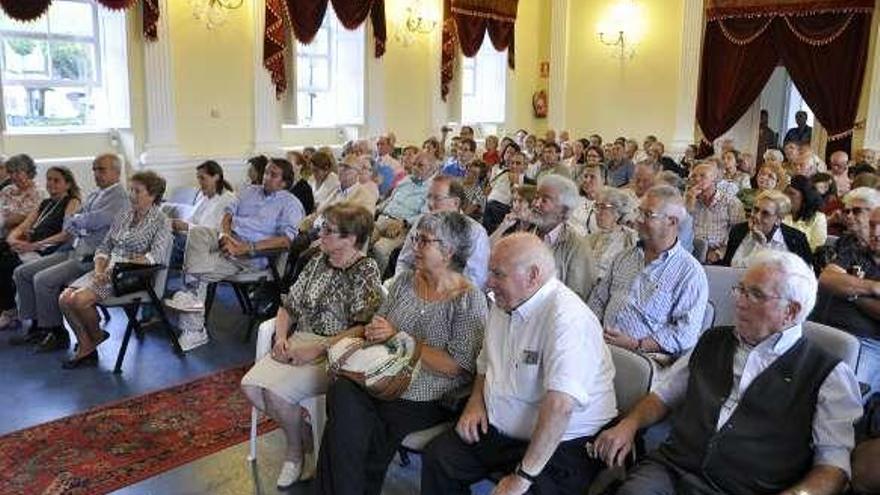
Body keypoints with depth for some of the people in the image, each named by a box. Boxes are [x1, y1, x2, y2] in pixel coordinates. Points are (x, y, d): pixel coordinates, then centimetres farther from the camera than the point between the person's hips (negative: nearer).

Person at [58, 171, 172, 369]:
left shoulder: (161, 222, -5)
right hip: (108, 271, 7)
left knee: (79, 299, -23)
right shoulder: (123, 216, 15)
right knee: (64, 298, -13)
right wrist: (99, 269, -6)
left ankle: (96, 336, 5)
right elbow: (104, 247, 15)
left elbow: (156, 256, -18)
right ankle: (86, 348, -3)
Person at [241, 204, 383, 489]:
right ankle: (299, 427, 7)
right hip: (299, 343, 7)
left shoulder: (366, 273, -9)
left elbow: (364, 329, -19)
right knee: (251, 385, -15)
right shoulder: (318, 262, 11)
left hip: (335, 355, -7)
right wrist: (281, 337, -3)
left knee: (277, 391, -25)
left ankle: (297, 451, 4)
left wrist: (316, 349, -22)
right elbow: (289, 306, 16)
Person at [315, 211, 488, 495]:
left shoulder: (469, 299, -7)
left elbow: (458, 367, -13)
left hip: (430, 399, -5)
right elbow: (377, 330, 19)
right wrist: (373, 333, -6)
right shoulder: (404, 282, 11)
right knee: (342, 393, -25)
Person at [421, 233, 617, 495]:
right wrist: (475, 401, 4)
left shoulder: (567, 318, -25)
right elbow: (487, 362, 22)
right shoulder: (504, 304, 6)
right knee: (437, 456, 0)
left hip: (560, 445, -8)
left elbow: (560, 406, -32)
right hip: (499, 430, 8)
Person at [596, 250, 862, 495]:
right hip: (670, 470, 3)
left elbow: (835, 463, -3)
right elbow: (665, 395, 25)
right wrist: (629, 424, 5)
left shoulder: (827, 374, 4)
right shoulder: (713, 341, 20)